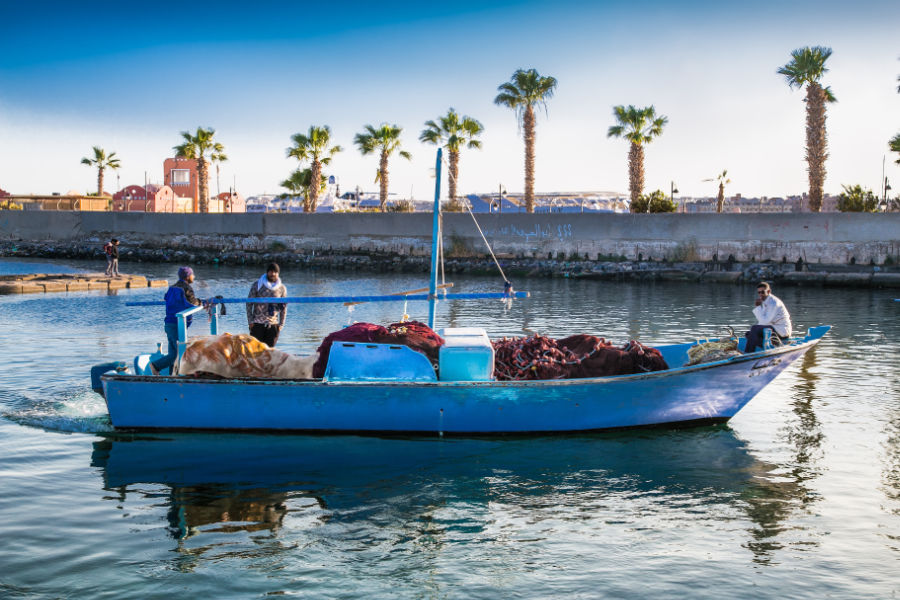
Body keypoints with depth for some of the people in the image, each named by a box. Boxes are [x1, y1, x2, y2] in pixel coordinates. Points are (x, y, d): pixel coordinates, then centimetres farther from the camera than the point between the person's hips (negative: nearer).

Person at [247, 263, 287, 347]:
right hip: (257, 323, -2)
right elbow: (249, 303, 2)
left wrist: (281, 324, 7)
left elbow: (284, 308, 12)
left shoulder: (282, 288, 5)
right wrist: (250, 321, -3)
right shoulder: (257, 285, -1)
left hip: (273, 324, 2)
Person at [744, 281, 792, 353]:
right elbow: (763, 320, 15)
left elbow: (765, 321, -22)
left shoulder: (774, 303, -18)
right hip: (774, 329, 10)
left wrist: (758, 307, -18)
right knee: (749, 334, 6)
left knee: (754, 329, -24)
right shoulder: (764, 302, 9)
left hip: (782, 332, -10)